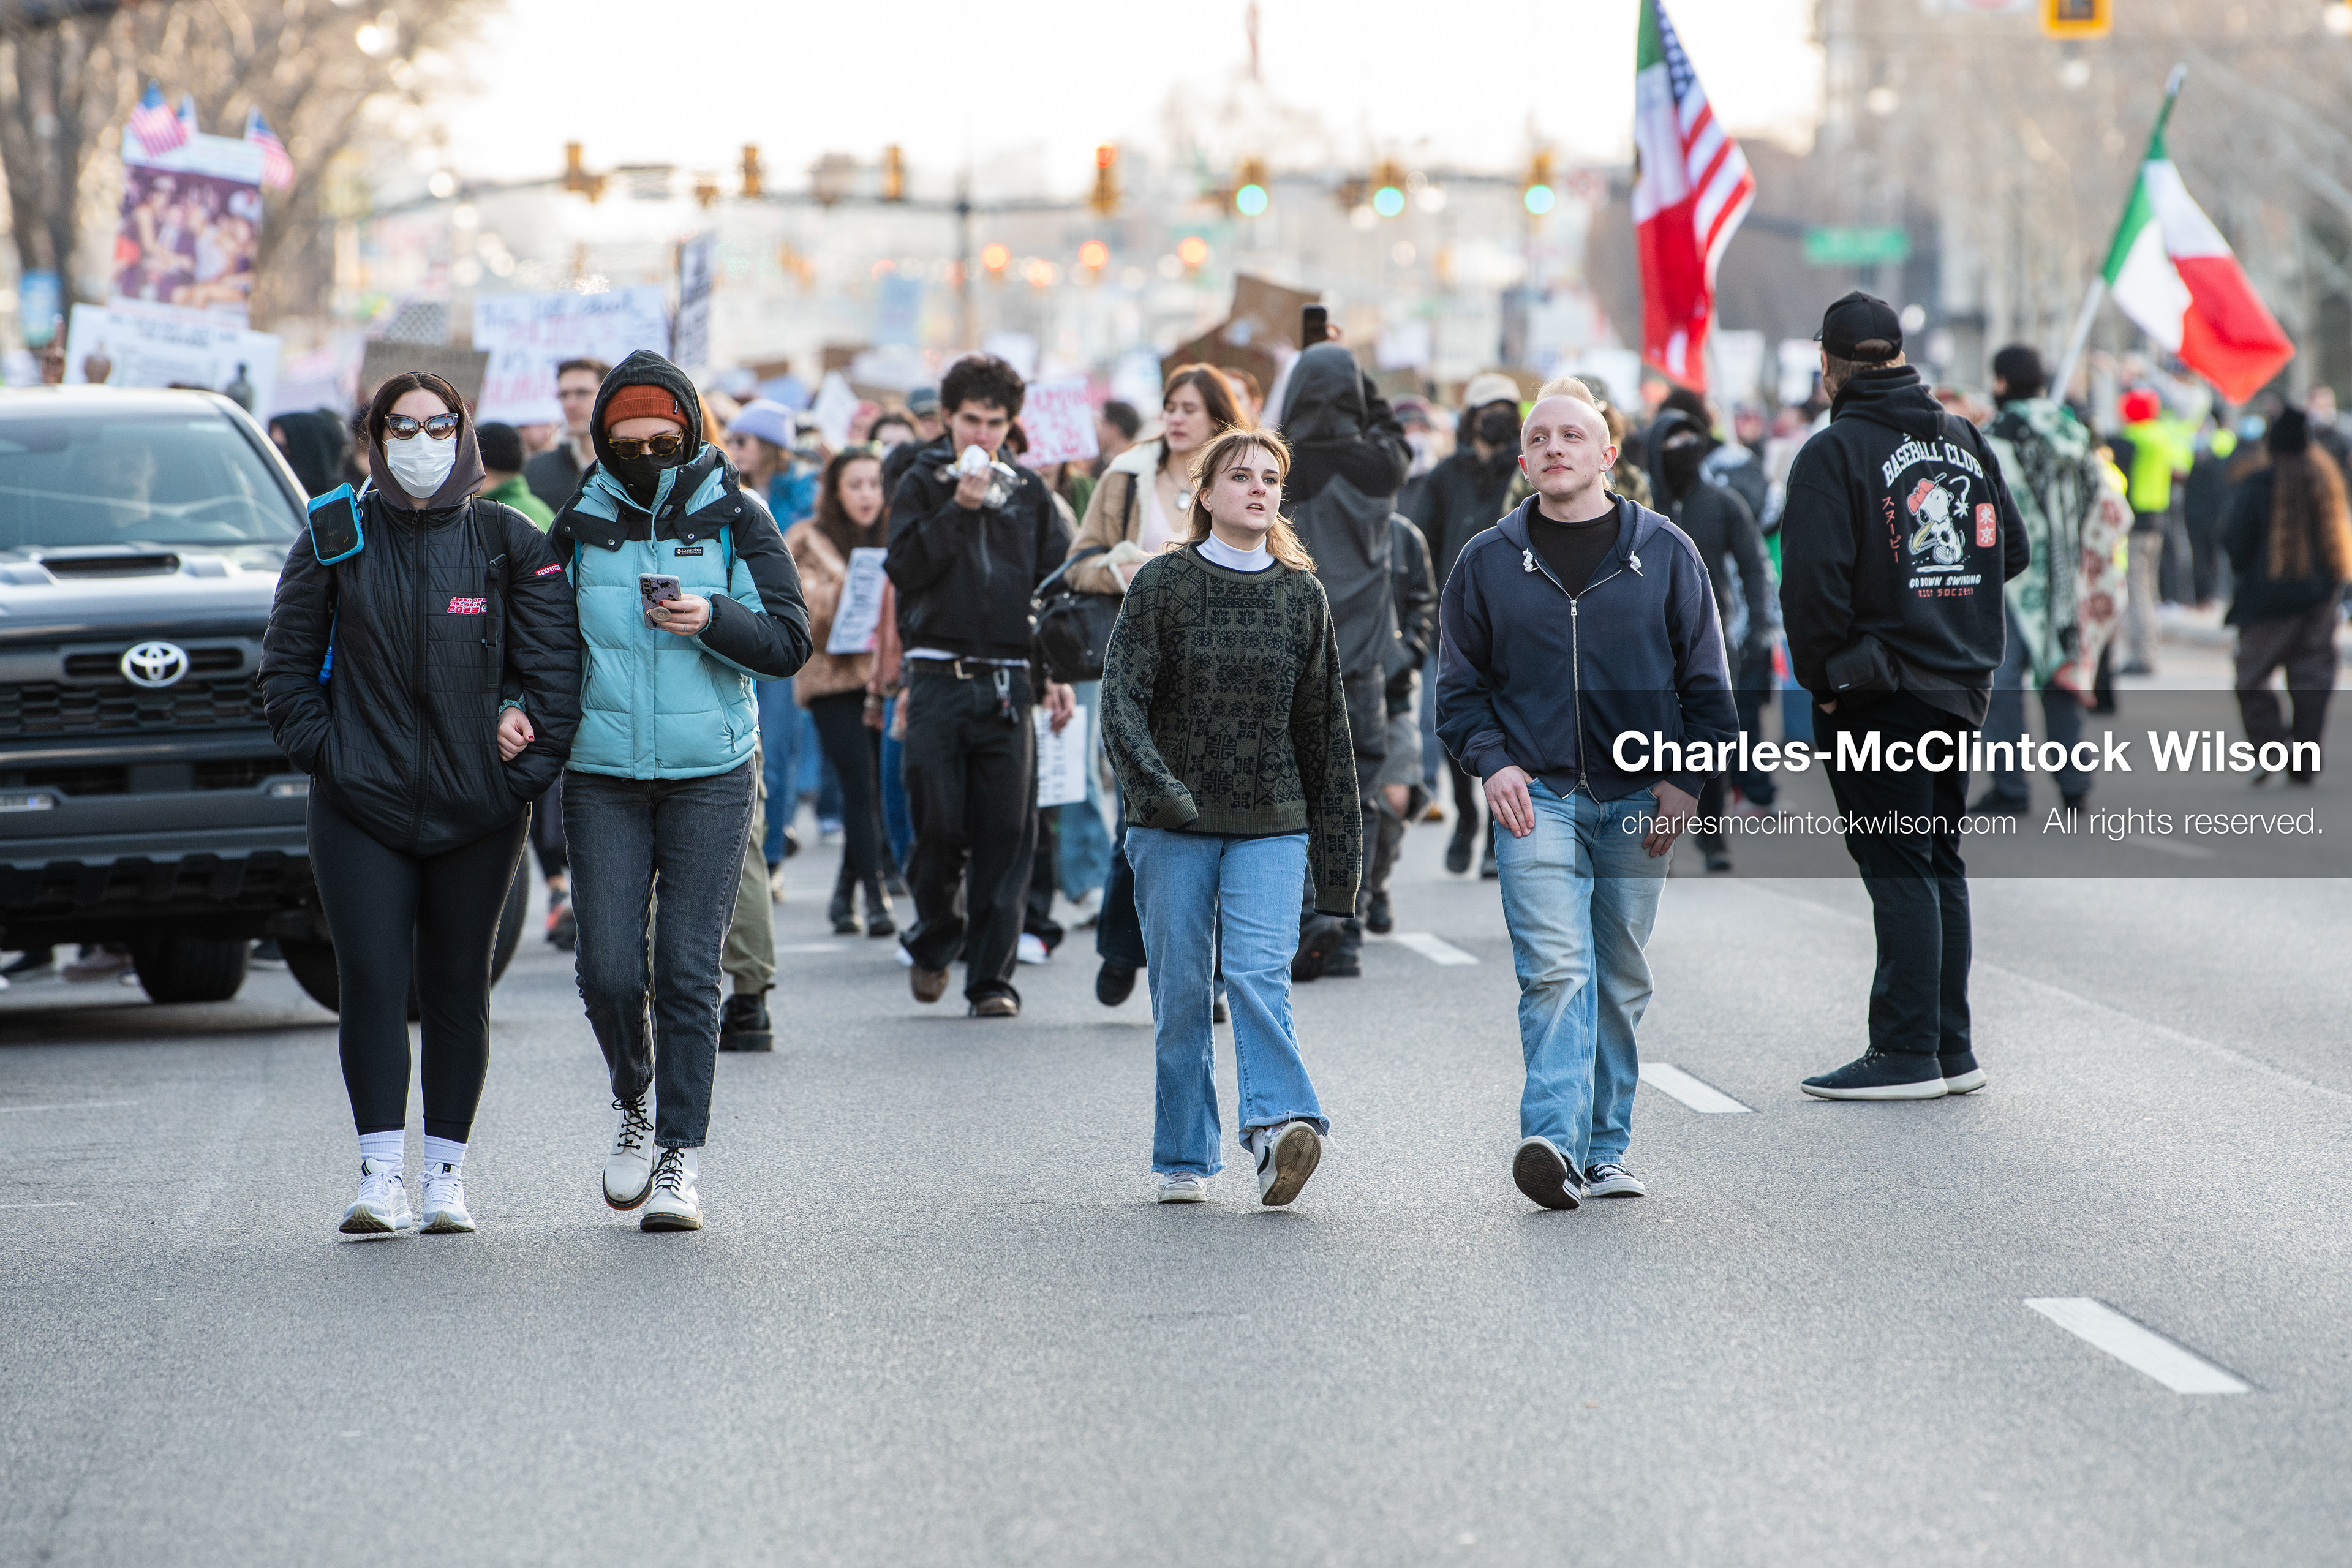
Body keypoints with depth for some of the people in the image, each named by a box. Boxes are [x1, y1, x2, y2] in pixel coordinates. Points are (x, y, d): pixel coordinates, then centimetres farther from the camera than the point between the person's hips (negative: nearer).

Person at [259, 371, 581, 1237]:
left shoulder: (508, 543, 4)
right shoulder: (335, 541, 6)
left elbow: (555, 659, 4)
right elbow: (286, 662, 10)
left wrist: (530, 754, -6)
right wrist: (320, 746, -1)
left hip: (477, 807, 0)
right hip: (361, 804, 0)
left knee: (457, 990, 5)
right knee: (370, 980, -10)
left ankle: (447, 1175, 12)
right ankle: (381, 1174, -10)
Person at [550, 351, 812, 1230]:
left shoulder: (735, 519, 2)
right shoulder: (578, 527, 7)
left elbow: (791, 644, -1)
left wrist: (714, 619, -17)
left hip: (710, 776, -1)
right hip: (602, 778, 1)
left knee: (688, 971, -5)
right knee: (609, 972, -5)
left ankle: (679, 1158, 2)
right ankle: (634, 1105, 23)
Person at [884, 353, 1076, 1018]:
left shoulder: (1029, 494, 13)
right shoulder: (922, 484, 7)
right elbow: (904, 567, -6)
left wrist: (1059, 673, 9)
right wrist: (958, 509, -14)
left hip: (1008, 682, 2)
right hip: (939, 679, -2)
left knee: (1007, 832, -5)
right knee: (940, 825, -3)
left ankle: (992, 975, -2)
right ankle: (934, 940, 22)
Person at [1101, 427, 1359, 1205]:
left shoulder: (1301, 593, 9)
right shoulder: (1163, 583, 2)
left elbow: (1323, 723, 13)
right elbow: (1123, 696, -7)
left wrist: (1336, 848, 13)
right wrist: (1155, 783, -25)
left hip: (1272, 824, 1)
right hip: (1173, 825, -1)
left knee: (1259, 973, -17)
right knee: (1181, 991, 1)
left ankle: (1279, 1123, -30)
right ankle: (1183, 1159, 9)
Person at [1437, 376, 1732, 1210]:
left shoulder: (1665, 553, 5)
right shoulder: (1488, 562, 6)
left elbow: (1706, 683, 9)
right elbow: (1461, 685, 12)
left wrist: (1683, 780, -2)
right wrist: (1492, 762, -4)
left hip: (1638, 800, 1)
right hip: (1536, 797, -1)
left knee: (1620, 979, 7)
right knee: (1555, 969, -16)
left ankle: (1605, 1151, 15)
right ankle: (1553, 1142, -25)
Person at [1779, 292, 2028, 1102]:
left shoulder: (1834, 452, -11)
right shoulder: (1965, 441, 11)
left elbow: (1814, 581, -18)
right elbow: (2012, 549, 16)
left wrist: (1821, 678, -7)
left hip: (1878, 698, -7)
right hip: (1959, 685, 7)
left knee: (1898, 868, -6)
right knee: (1940, 864, 14)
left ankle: (1908, 1053, -7)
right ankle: (1951, 1048, 17)